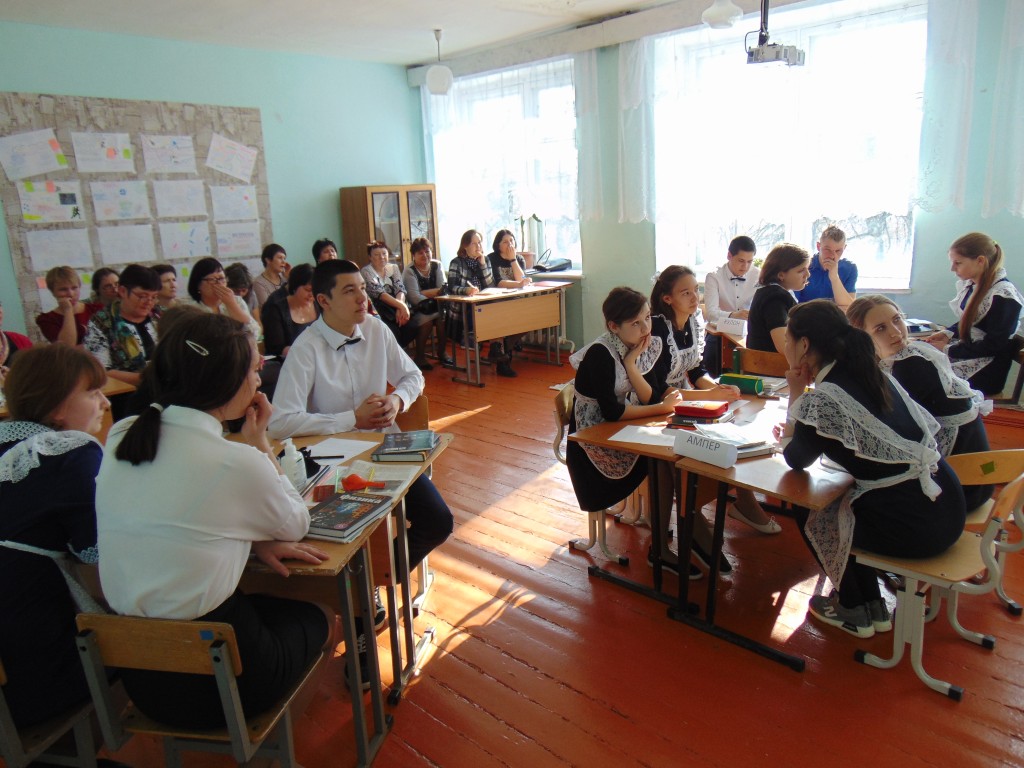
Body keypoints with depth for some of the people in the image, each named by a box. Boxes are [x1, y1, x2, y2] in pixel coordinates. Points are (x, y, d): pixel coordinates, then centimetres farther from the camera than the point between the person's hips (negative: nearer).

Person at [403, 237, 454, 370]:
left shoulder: (437, 265, 5)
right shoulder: (409, 271, -8)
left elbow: (444, 289, -6)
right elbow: (414, 297, -19)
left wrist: (424, 293, -21)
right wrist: (435, 292, -23)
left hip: (436, 306, 3)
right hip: (417, 309, -3)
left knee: (443, 318, -26)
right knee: (427, 320, -31)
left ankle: (441, 352, -3)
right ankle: (419, 356, -13)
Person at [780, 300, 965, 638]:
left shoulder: (822, 398, -18)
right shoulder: (873, 373, 7)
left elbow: (795, 460, -3)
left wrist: (796, 392, -1)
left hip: (913, 527, -8)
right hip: (948, 509, 8)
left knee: (806, 509, 14)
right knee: (837, 499, 25)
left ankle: (854, 611, 29)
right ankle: (873, 608, 33)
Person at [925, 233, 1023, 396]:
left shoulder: (1004, 296, -18)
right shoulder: (968, 284, 5)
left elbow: (993, 345, -17)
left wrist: (948, 350, -15)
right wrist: (947, 334, 0)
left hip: (986, 369, -8)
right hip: (964, 348, 8)